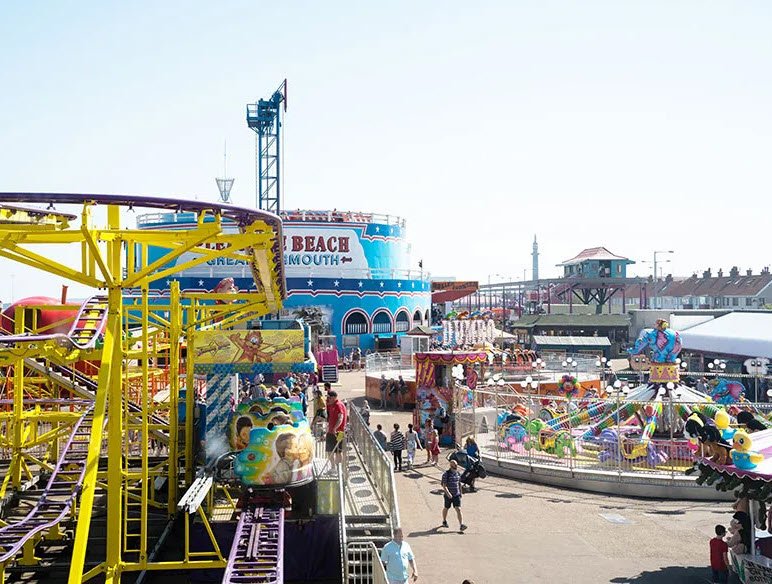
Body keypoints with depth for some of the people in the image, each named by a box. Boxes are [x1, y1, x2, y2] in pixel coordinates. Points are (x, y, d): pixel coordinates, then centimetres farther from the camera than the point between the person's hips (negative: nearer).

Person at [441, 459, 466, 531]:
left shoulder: (458, 473, 5)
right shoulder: (446, 474, -13)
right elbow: (444, 485, -18)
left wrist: (460, 493, 20)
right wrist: (448, 493, -32)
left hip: (456, 495, 3)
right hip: (448, 495, -3)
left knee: (458, 509, -9)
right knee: (446, 508, 16)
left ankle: (461, 525, -15)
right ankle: (444, 521, 39)